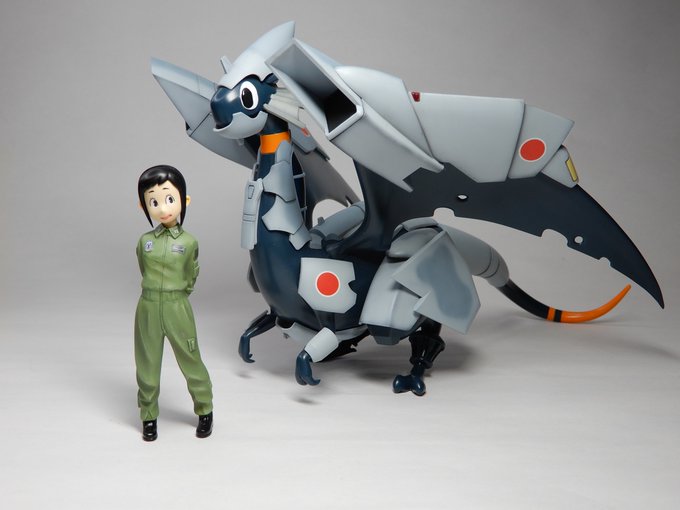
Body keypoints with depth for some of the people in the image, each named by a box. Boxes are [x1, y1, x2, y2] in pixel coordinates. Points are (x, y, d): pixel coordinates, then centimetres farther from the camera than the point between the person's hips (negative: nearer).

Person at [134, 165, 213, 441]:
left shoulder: (188, 242, -7)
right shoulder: (145, 240, -1)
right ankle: (149, 416, 26)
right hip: (148, 308, 2)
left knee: (190, 361, 7)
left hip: (178, 309, -2)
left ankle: (205, 411, 26)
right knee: (147, 364, 10)